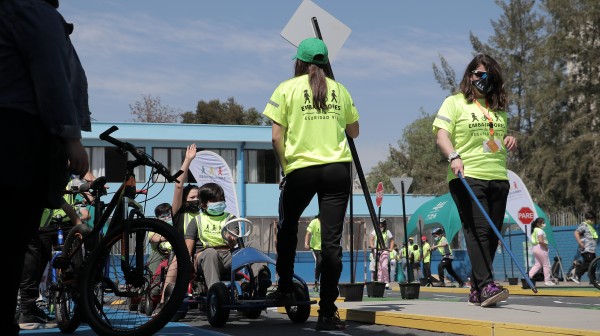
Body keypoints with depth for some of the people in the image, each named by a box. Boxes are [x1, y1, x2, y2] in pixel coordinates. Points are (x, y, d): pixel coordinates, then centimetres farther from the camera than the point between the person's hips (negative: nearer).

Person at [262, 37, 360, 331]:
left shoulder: (287, 88, 4)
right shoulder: (339, 89, 12)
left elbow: (277, 136, -3)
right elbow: (353, 131, 21)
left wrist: (285, 165, 9)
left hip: (301, 168, -1)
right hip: (338, 169, 2)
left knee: (287, 226, 24)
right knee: (331, 239, 0)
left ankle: (285, 287, 24)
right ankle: (327, 311, -2)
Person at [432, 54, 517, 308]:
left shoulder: (498, 107, 22)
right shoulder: (455, 102, 4)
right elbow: (441, 135, -7)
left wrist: (510, 140, 8)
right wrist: (453, 156, -24)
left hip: (498, 177, 6)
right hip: (467, 176, -6)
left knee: (492, 234, 3)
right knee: (478, 229, -16)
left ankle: (476, 290, 10)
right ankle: (486, 285, -22)